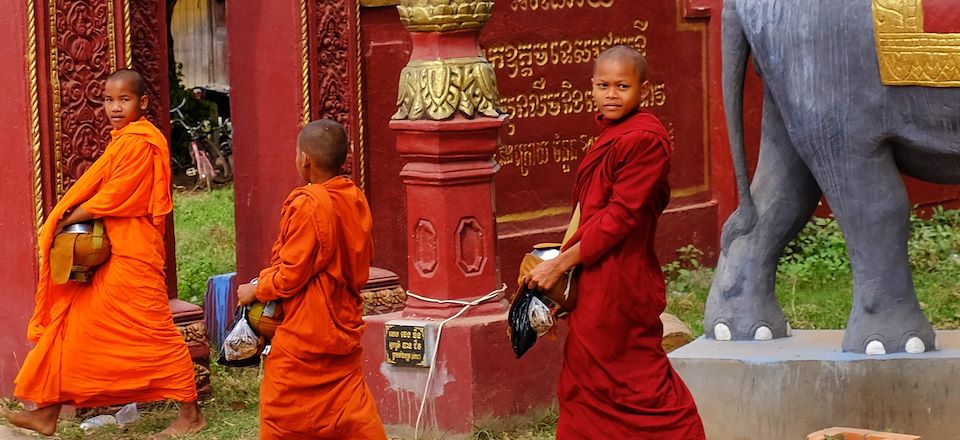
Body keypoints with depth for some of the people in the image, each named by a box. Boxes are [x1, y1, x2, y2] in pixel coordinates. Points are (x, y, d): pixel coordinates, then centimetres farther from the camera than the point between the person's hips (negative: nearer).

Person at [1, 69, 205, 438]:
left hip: (132, 254, -10)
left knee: (152, 331, -4)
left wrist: (68, 218, -10)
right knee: (73, 324, 9)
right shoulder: (122, 141, 16)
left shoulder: (140, 143, -14)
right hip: (107, 253, 10)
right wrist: (69, 218, 2)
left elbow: (114, 197, -18)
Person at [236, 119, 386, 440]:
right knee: (352, 412, 10)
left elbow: (290, 276, -17)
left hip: (303, 336, -7)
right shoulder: (356, 200, 4)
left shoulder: (308, 205, -19)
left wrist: (255, 290, 1)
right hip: (344, 330, 7)